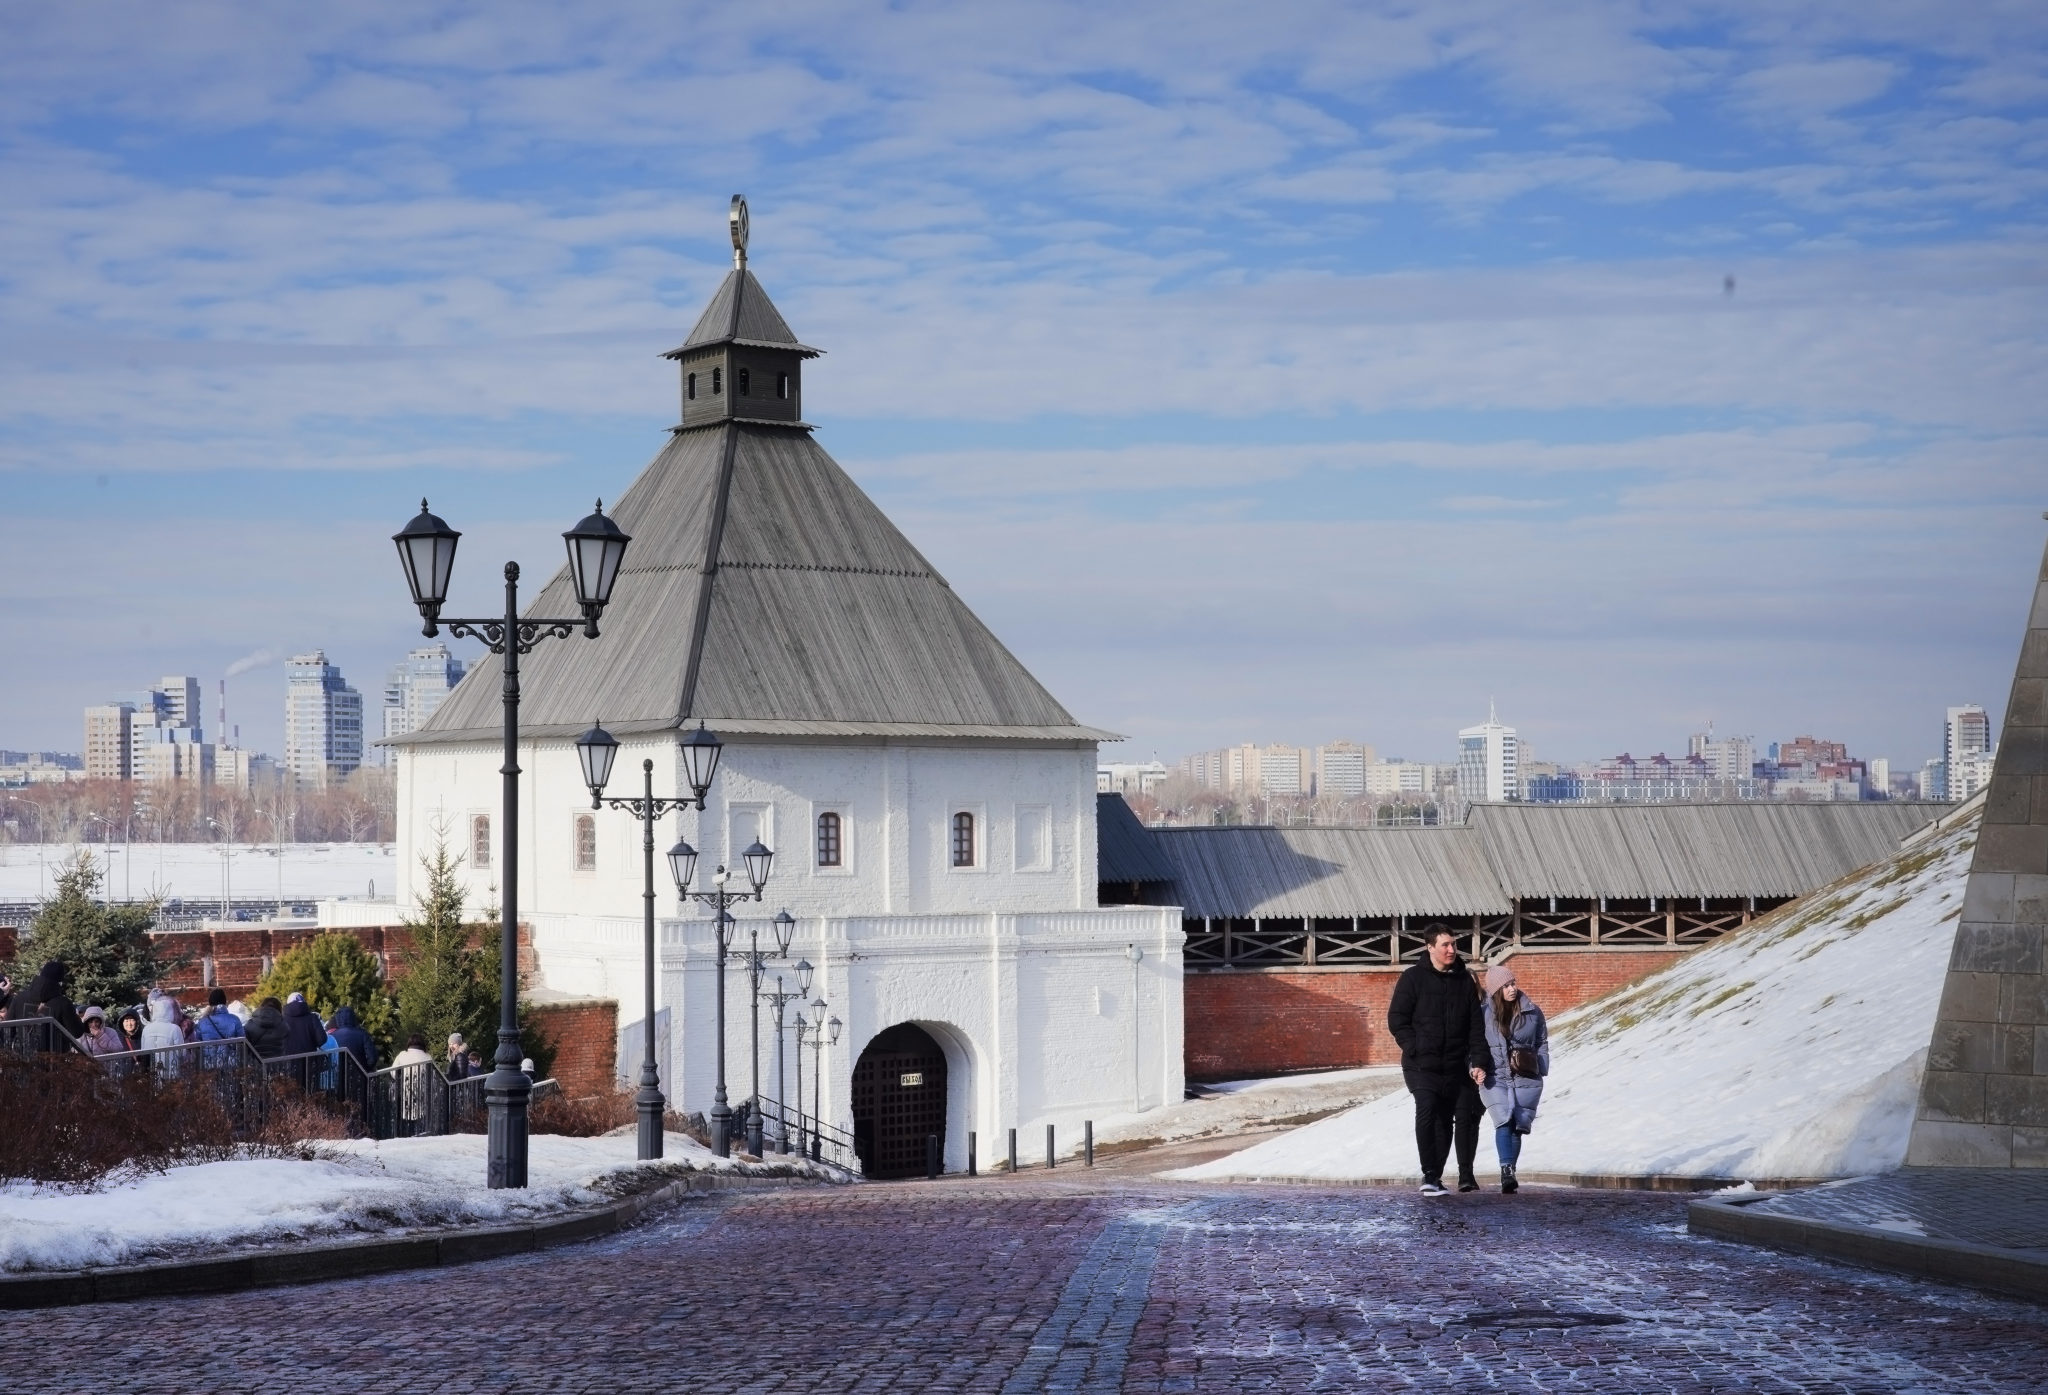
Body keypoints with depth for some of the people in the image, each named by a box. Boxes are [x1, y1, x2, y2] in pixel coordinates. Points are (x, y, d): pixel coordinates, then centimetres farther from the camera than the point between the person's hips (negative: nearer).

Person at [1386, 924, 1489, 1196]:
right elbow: (1396, 1019, -1)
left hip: (1457, 1067, 4)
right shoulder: (1413, 978, -1)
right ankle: (1430, 1176, -13)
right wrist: (1416, 1050, -10)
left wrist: (1478, 1061, -1)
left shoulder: (1465, 980, 9)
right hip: (1422, 1066, -4)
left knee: (1466, 1116, 6)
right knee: (1427, 1112, -18)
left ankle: (1466, 1175, 20)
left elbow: (1476, 1026, 9)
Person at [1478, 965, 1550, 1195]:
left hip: (1526, 1079, 2)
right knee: (1504, 1122, -19)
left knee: (1517, 1126, 3)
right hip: (1496, 1078, -2)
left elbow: (1542, 1042, 13)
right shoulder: (1484, 1014, -1)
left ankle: (1509, 1176, 13)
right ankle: (1507, 1172, -28)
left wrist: (1541, 1071, 4)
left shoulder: (1532, 1012, 5)